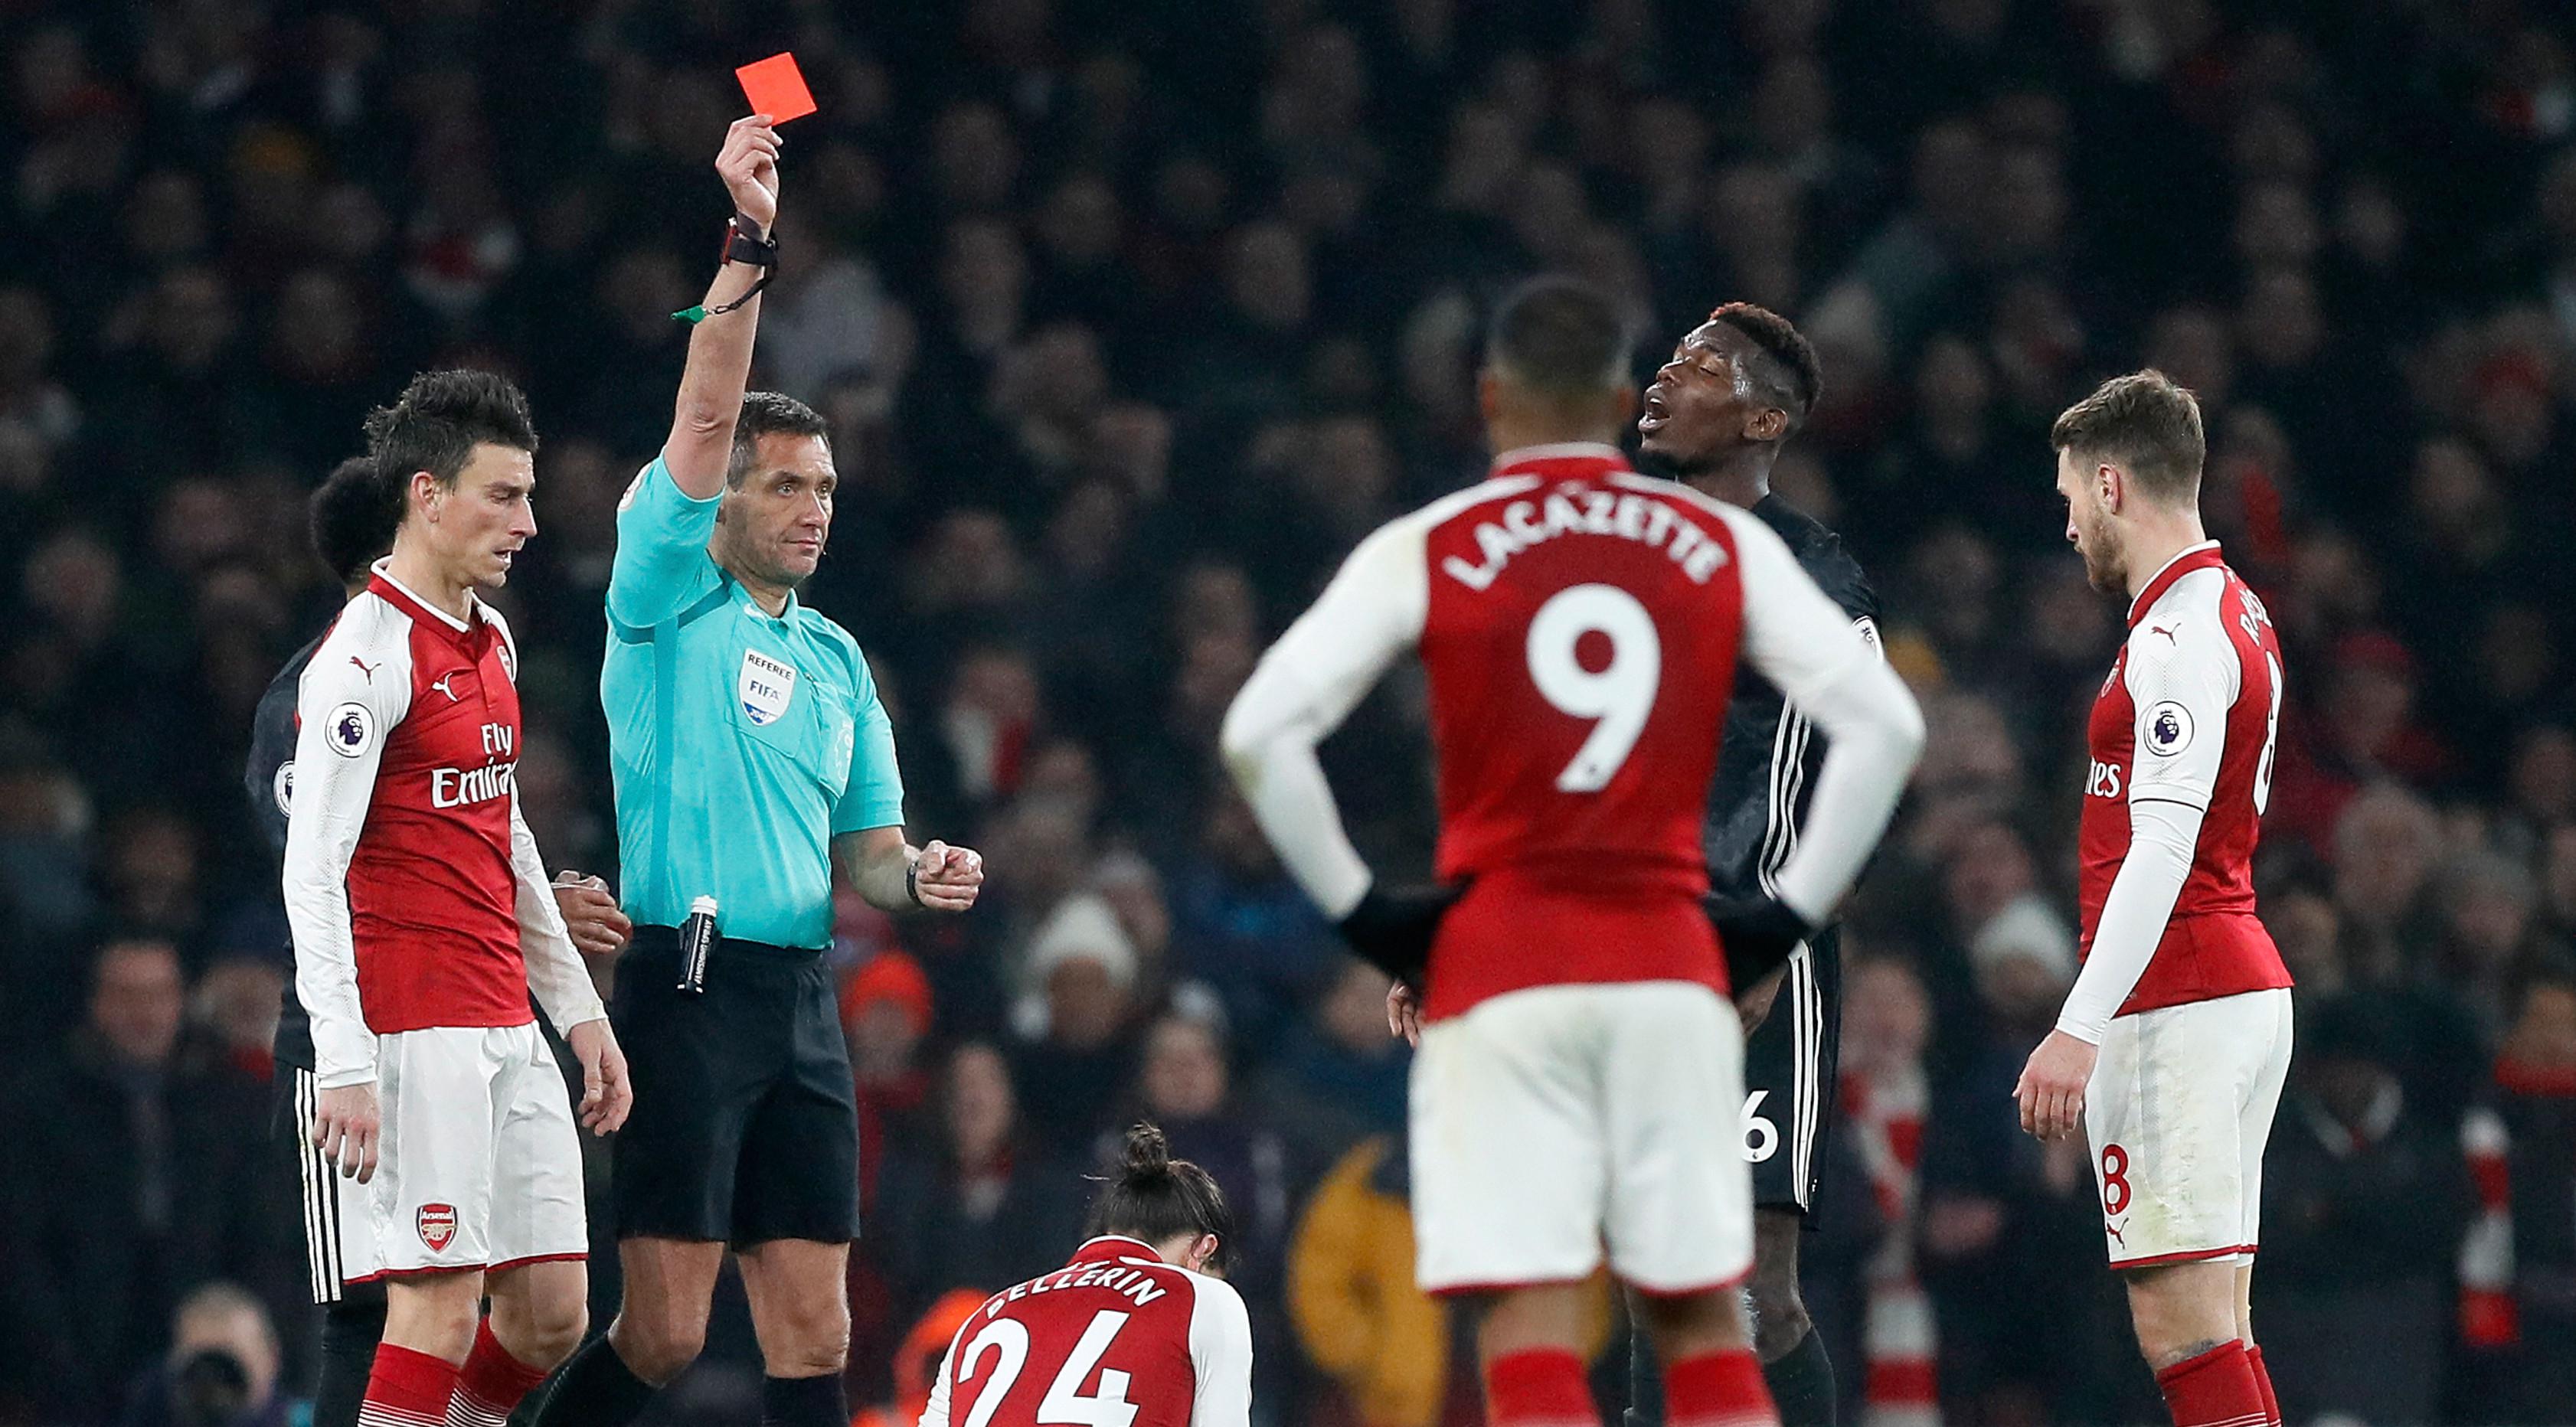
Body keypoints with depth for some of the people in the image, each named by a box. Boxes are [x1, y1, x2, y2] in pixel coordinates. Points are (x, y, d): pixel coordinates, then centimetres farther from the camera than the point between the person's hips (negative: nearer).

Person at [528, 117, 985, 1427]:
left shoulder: (834, 658, 19)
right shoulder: (667, 604, 2)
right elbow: (705, 424, -12)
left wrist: (916, 874, -2)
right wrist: (747, 248, -19)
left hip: (802, 997, 6)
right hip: (684, 978, -6)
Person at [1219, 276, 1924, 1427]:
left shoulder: (1423, 552, 1)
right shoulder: (1724, 545, 7)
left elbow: (1260, 734, -6)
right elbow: (1883, 723, 2)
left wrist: (1357, 909, 2)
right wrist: (1790, 913, 8)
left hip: (1499, 971, -2)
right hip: (1670, 965, 2)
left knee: (1530, 1331, -5)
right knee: (1702, 1323, 10)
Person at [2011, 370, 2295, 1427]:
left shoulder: (2178, 636, -14)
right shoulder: (2232, 609, 18)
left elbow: (2161, 852, -22)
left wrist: (2081, 1029, -26)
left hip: (2176, 1009, -10)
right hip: (2243, 984, 10)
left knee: (2181, 1330, -14)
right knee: (2215, 1331, 8)